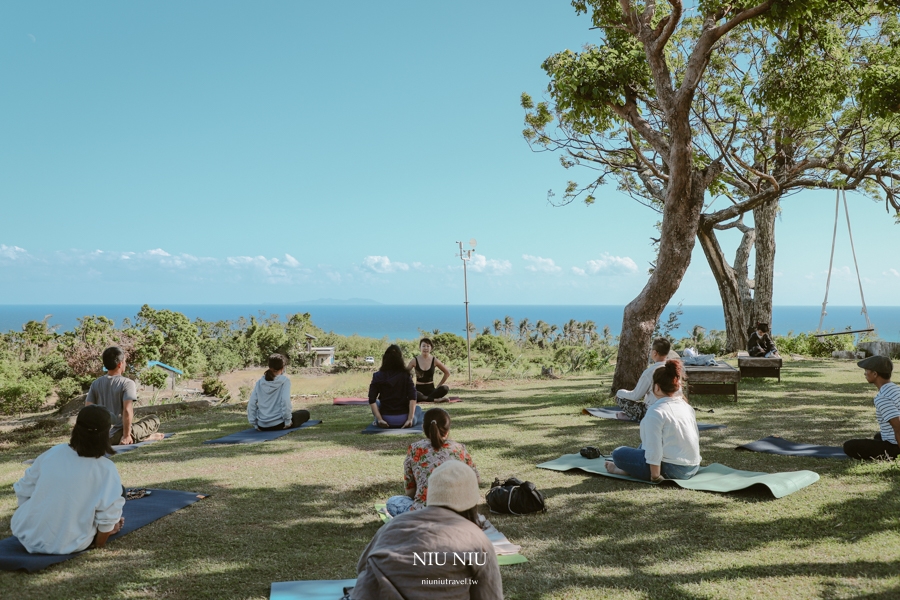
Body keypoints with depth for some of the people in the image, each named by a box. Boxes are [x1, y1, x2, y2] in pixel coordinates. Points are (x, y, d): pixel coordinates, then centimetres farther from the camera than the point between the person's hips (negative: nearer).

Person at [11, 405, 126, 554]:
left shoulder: (53, 453, -6)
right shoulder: (106, 469, -18)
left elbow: (23, 491, 5)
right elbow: (108, 517, -15)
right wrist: (99, 544, 4)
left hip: (27, 535, 3)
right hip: (68, 545, -3)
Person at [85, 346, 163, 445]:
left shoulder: (95, 384, 5)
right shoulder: (127, 383, -11)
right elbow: (127, 411, -21)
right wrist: (126, 435, -16)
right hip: (118, 435, -6)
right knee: (154, 419, 14)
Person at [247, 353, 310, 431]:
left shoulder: (260, 382, 1)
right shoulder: (284, 380, -11)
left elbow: (251, 403, -3)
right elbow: (285, 400, -24)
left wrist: (255, 424, 4)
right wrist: (288, 421, -15)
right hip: (278, 424, -5)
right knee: (305, 413, 19)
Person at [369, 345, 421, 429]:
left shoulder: (378, 376, -2)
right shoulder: (405, 375, -4)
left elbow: (372, 400, -9)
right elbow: (412, 398, -13)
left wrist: (379, 419, -10)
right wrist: (410, 419, -12)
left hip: (385, 421, 1)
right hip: (403, 420, -1)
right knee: (418, 409, 33)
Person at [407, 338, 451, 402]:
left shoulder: (434, 360, 1)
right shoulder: (415, 360, -1)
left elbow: (447, 373, 10)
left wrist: (439, 385, 5)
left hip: (431, 389, 1)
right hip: (419, 389, -1)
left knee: (446, 388, -29)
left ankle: (424, 398, -27)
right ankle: (433, 399, -32)